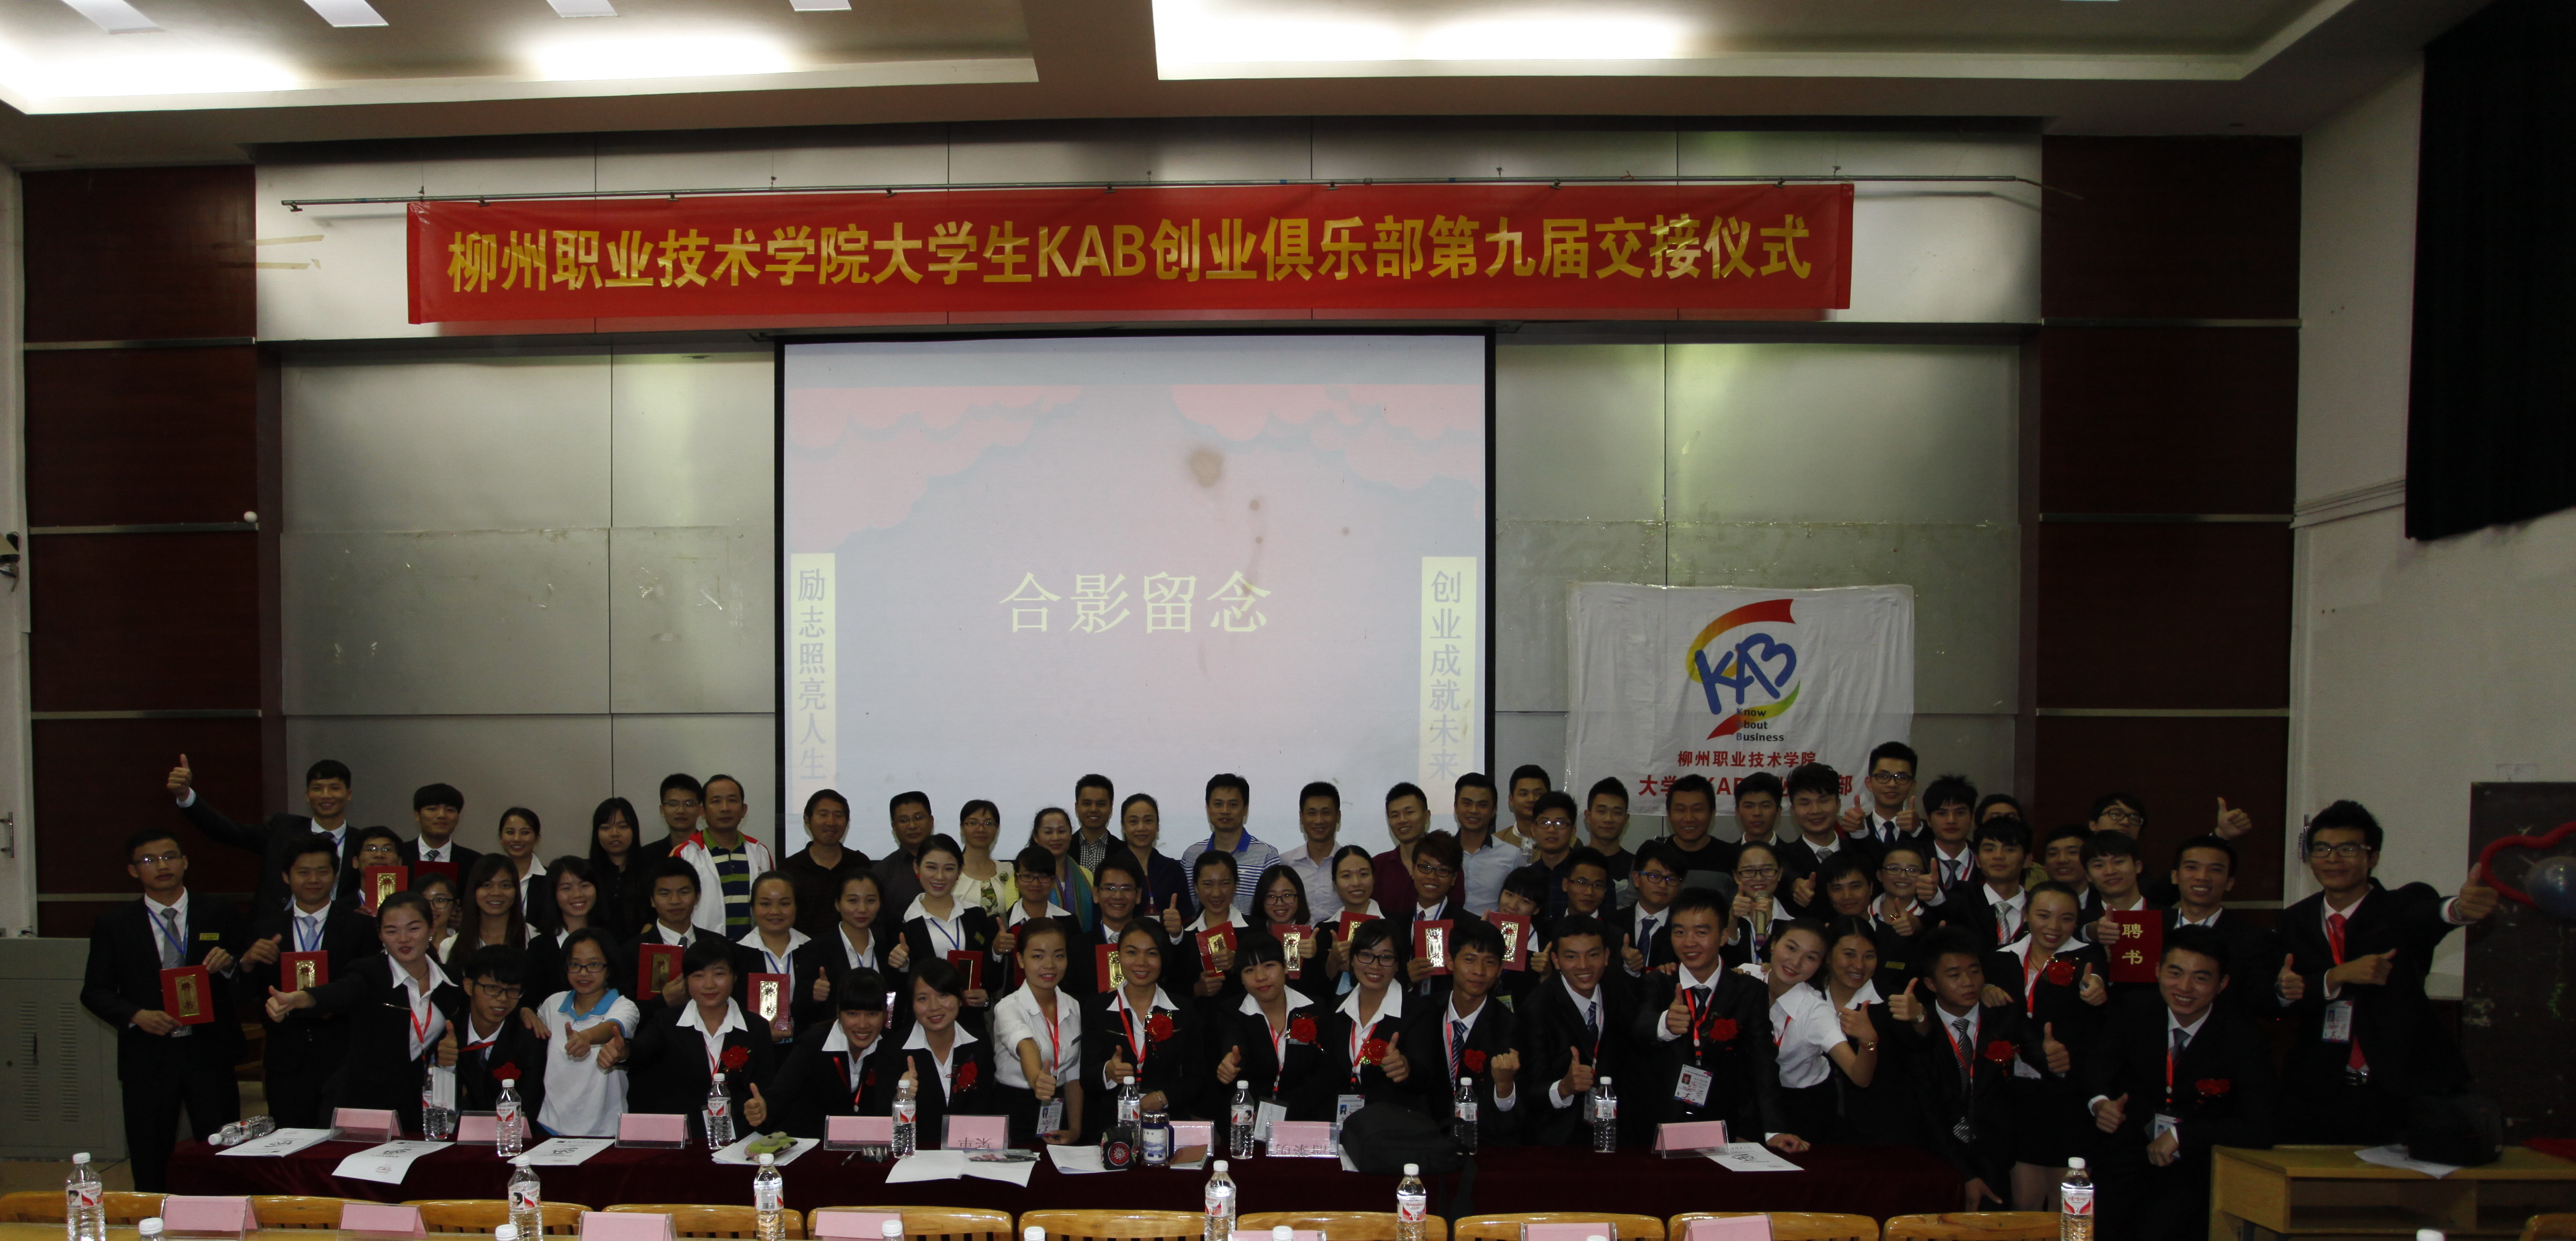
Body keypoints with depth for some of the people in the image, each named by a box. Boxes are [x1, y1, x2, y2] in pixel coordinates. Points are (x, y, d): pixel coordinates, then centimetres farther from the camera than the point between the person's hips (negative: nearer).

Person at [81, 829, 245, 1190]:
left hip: (209, 1053, 0)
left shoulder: (220, 916, 6)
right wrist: (137, 1016, -12)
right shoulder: (114, 925, 6)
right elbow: (94, 992, 5)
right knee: (150, 1171, 6)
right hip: (147, 1059, 1)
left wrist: (230, 964, -15)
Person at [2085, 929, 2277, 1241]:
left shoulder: (2244, 1043, -9)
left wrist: (2181, 1135, -21)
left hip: (2193, 1167, -2)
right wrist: (2100, 1102, -15)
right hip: (2129, 1154, 2)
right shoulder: (2135, 1013, -1)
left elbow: (2261, 1129, -16)